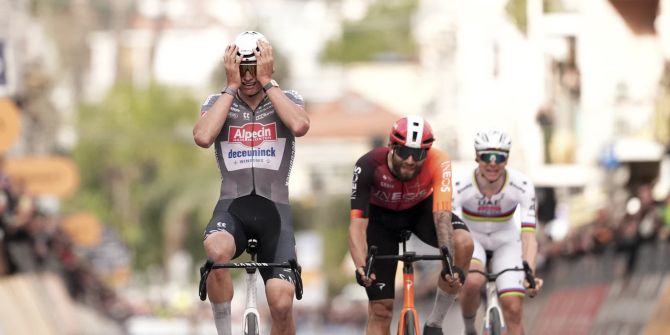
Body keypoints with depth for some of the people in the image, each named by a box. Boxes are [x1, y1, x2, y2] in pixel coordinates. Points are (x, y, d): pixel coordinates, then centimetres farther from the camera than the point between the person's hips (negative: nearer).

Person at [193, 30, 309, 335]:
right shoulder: (218, 103, 7)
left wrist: (267, 82, -13)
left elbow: (300, 126, -19)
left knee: (282, 302, -17)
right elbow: (203, 137, -16)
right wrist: (231, 87, -10)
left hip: (274, 209, 0)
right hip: (232, 207, 0)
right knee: (217, 251, -37)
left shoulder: (287, 100, 7)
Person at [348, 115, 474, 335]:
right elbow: (357, 223, -39)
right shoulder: (369, 166, -35)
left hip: (421, 209, 1)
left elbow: (442, 215, -41)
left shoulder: (438, 163, -34)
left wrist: (449, 263, -55)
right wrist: (361, 267, -55)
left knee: (463, 243, -31)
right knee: (380, 306, -6)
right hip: (381, 216, 0)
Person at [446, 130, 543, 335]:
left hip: (506, 241, 1)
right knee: (473, 281, -33)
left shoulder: (522, 186, -27)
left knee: (513, 310, -13)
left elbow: (528, 234, -32)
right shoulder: (460, 186, -29)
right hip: (471, 237, -1)